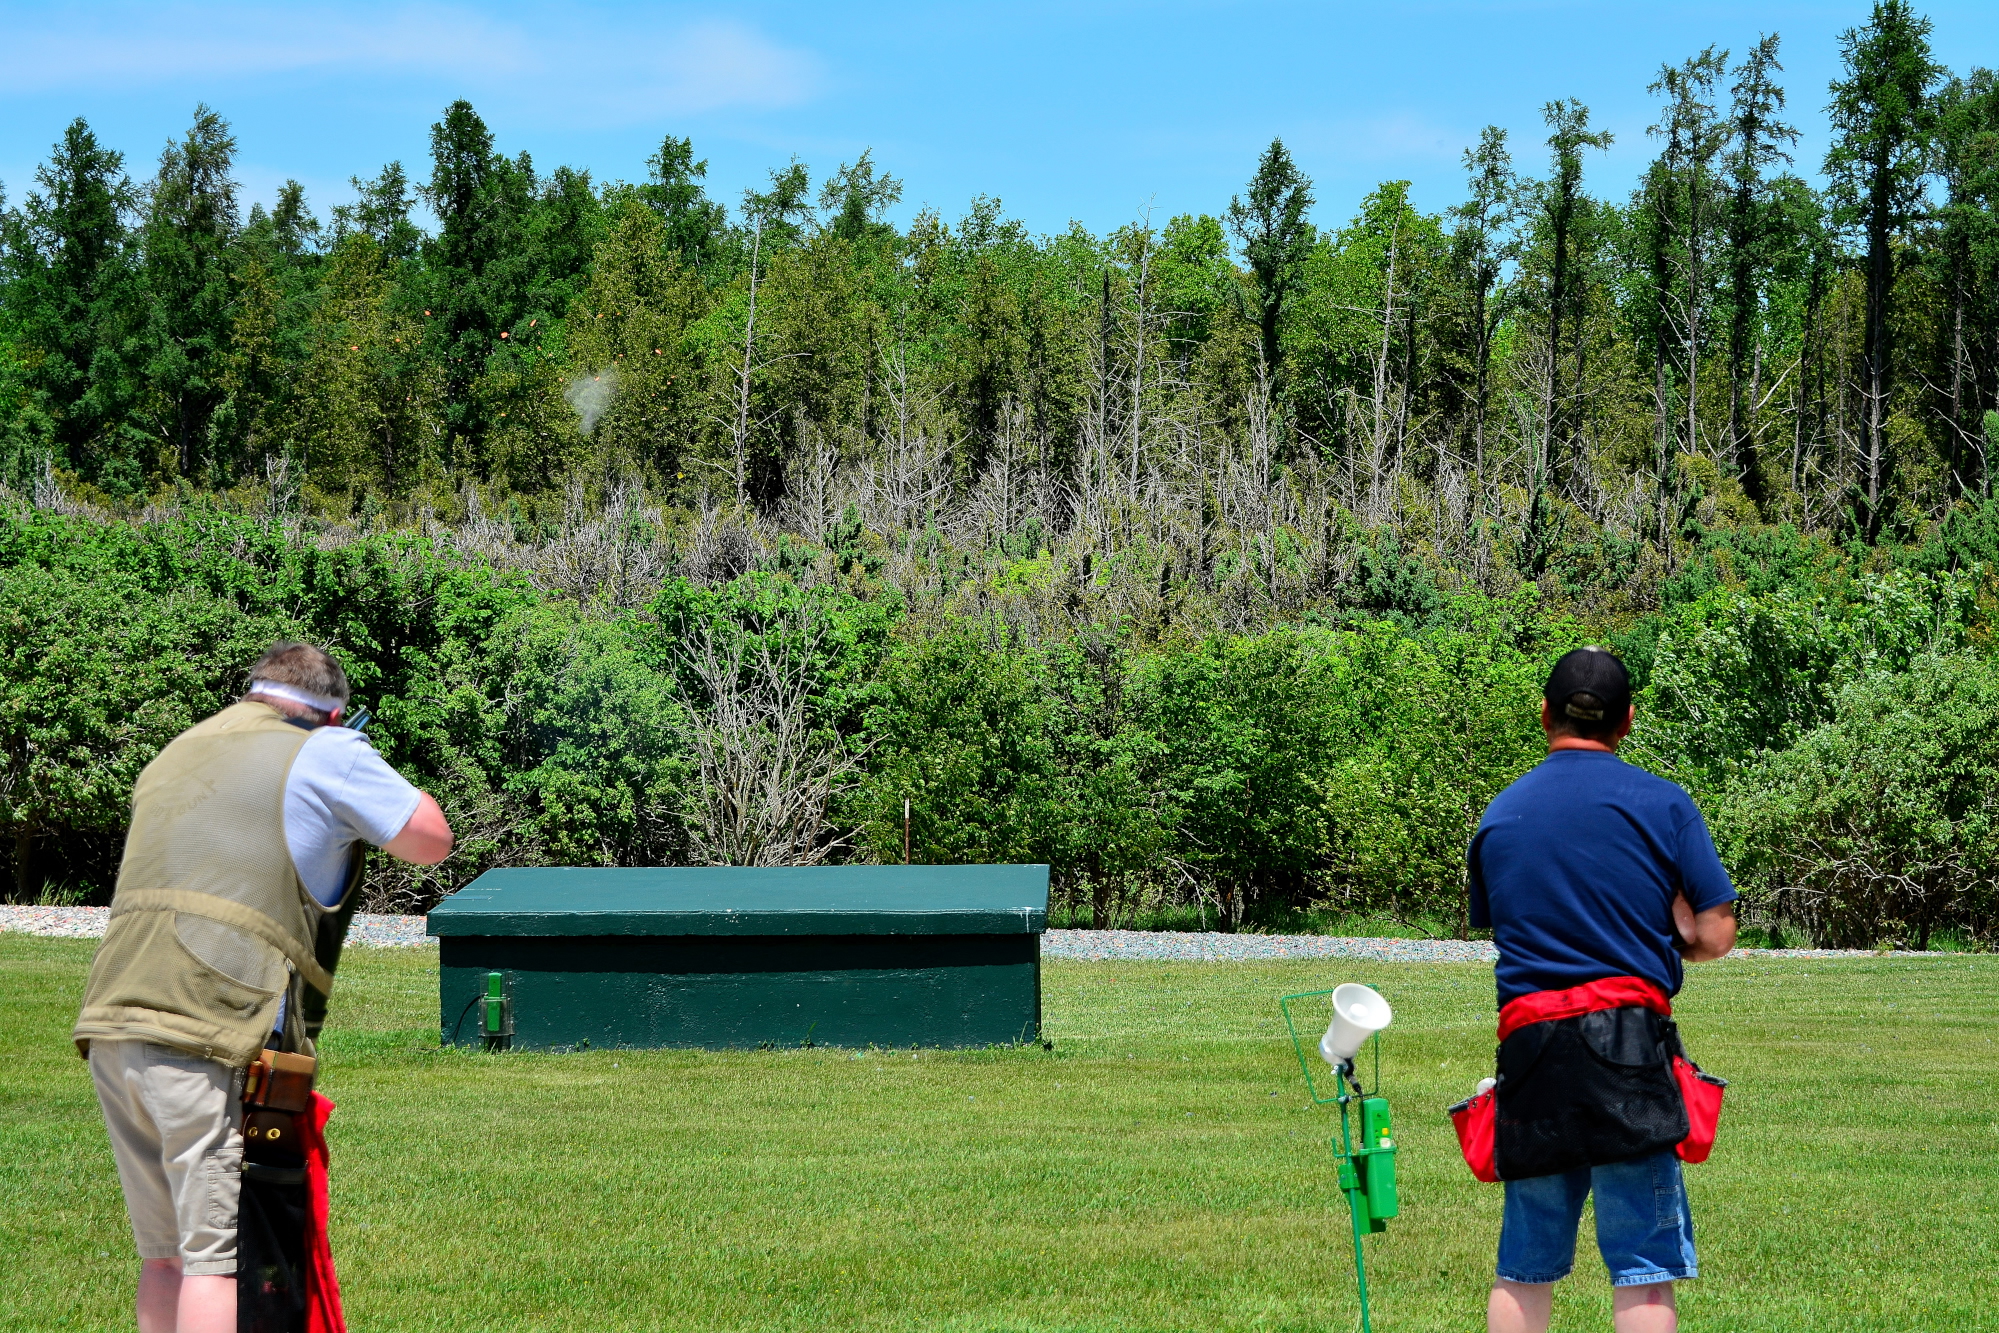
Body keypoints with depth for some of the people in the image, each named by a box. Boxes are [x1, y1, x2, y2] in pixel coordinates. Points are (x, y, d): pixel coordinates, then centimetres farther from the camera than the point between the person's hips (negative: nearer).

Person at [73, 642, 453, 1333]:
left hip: (110, 1027, 7)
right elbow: (431, 841, 11)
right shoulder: (327, 752, 3)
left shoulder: (173, 754, 24)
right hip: (211, 1041, -7)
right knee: (214, 1256, -5)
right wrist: (365, 772, 26)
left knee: (165, 1256, 14)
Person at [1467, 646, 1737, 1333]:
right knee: (1644, 1270, -3)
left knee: (1523, 1269, 12)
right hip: (1626, 1041, -4)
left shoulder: (1497, 815, 14)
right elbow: (1714, 936, 0)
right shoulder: (1662, 803, 1)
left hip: (1528, 1041, 4)